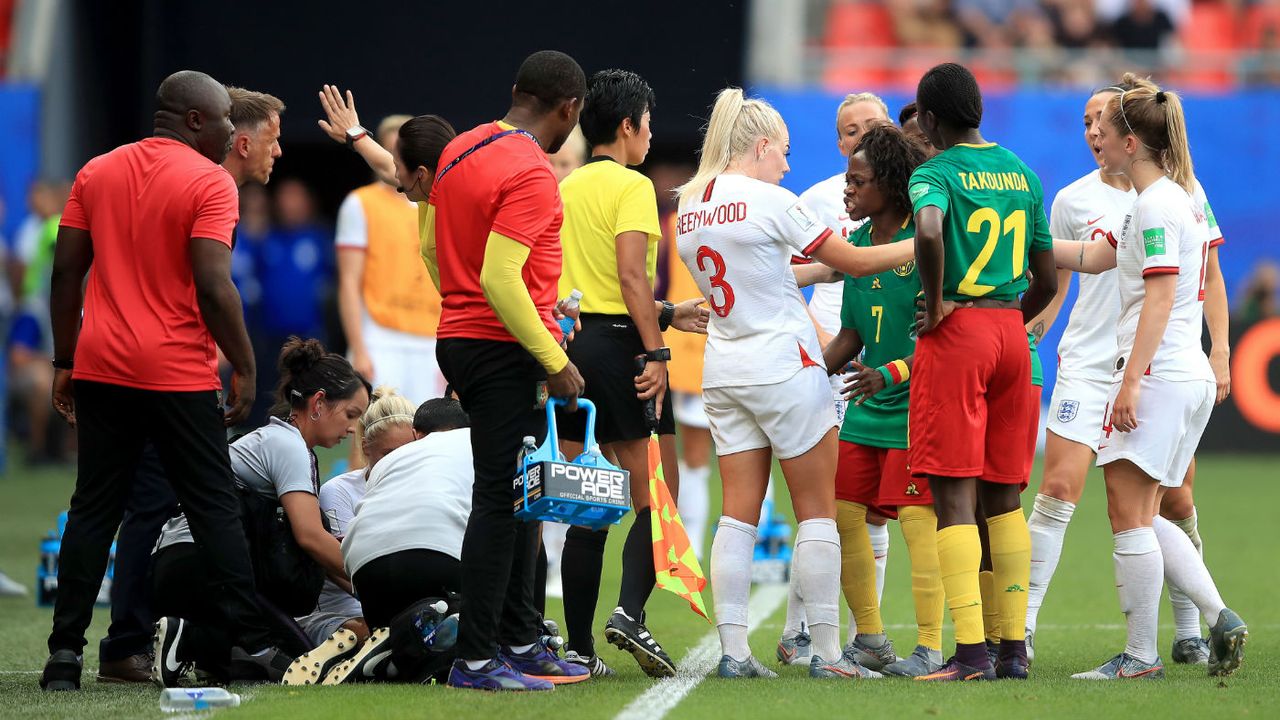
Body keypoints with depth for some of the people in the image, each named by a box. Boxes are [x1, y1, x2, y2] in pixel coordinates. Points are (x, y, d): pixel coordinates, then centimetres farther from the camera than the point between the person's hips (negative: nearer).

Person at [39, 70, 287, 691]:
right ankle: (248, 645, 6)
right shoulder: (209, 183, -8)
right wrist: (244, 368, -7)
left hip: (100, 366, 5)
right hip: (179, 375, -5)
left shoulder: (96, 173, 9)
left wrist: (65, 363, 15)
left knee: (92, 510, 8)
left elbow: (65, 273, 9)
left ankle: (65, 650, 2)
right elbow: (214, 288, -16)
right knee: (214, 509, 4)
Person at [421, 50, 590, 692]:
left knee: (518, 495, 16)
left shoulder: (461, 151, 10)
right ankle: (475, 658, -4)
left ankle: (520, 641, 22)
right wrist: (554, 361, -19)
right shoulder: (531, 175, -18)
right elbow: (500, 278, -24)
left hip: (460, 338, 10)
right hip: (504, 350, -10)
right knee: (502, 500, -5)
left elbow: (430, 246, 19)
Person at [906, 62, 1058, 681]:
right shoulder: (1024, 174, 13)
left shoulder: (935, 173, -7)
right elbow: (1047, 280, 16)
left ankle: (970, 652, -14)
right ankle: (1013, 648, 11)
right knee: (1004, 496, 12)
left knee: (954, 493, -7)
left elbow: (929, 231, -30)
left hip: (956, 330, -6)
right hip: (1012, 333, 6)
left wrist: (936, 304, -17)